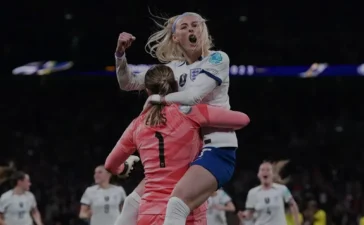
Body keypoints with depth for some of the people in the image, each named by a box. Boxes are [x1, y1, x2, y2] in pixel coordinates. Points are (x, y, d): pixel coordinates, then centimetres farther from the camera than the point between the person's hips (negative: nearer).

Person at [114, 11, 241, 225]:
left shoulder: (217, 59, -4)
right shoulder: (173, 68, 13)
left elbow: (194, 95, -17)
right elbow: (128, 82, 14)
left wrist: (156, 99, -3)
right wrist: (121, 53, -3)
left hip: (216, 149, -7)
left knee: (177, 203, -31)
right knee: (135, 201, 2)